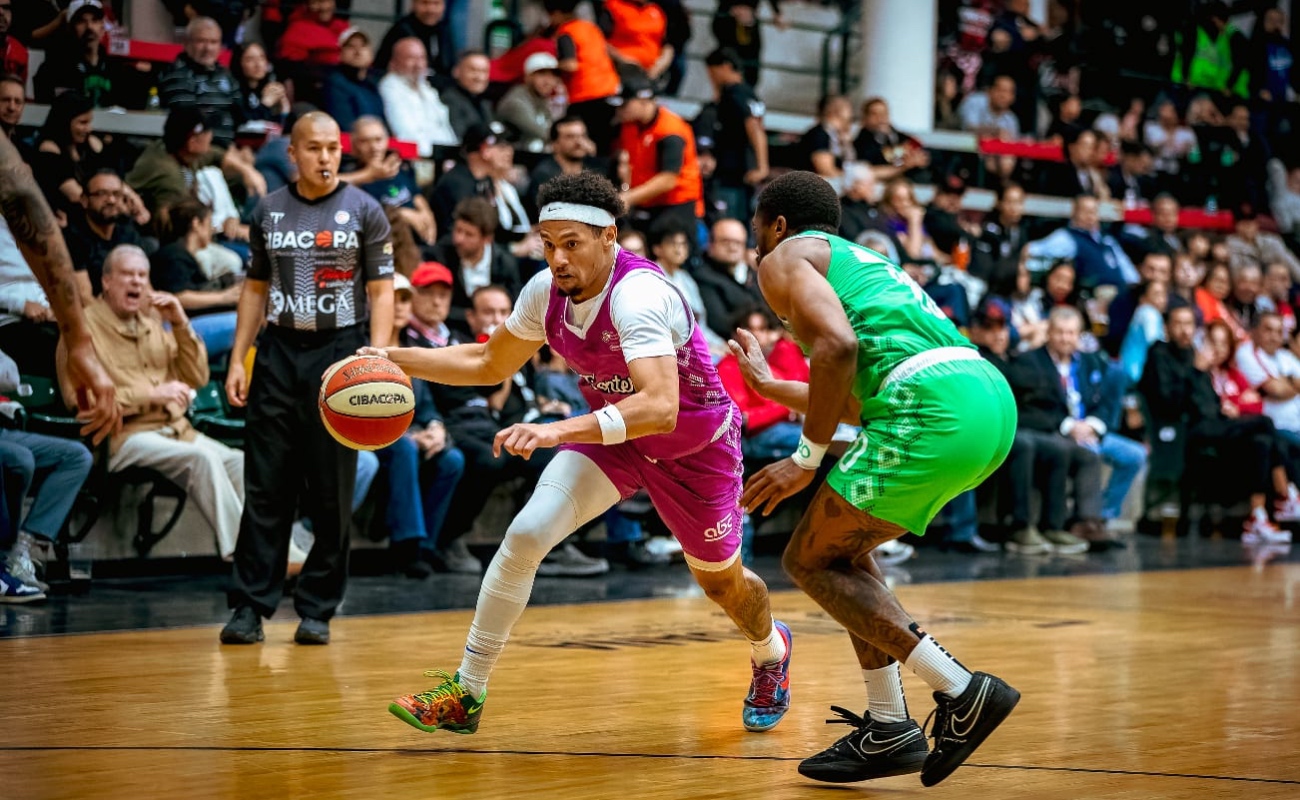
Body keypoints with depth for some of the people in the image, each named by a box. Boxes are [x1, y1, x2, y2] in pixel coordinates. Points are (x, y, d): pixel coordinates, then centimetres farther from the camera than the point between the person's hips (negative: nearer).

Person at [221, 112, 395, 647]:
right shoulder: (268, 210, 9)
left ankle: (317, 611, 8)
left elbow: (381, 292, -1)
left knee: (331, 493, 1)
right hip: (278, 352, 2)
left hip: (339, 352, -2)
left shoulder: (364, 211, 1)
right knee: (265, 488, 0)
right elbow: (256, 288, 15)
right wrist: (237, 359, 7)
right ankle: (250, 607, 2)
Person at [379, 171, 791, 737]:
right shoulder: (546, 291, -15)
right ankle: (466, 694, -7)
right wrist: (395, 360, -7)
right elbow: (490, 364, 4)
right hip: (612, 433, 5)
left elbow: (659, 407, -50)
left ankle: (771, 653, 51)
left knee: (722, 582, 15)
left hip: (696, 443, -5)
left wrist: (559, 431, -59)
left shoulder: (639, 295, -36)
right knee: (525, 535, -17)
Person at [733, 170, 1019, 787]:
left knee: (809, 561, 3)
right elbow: (860, 399, 40)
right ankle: (888, 729, 17)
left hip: (935, 406, -9)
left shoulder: (785, 258, 10)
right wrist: (765, 384, 53)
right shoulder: (862, 263, 36)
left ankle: (960, 691, -6)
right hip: (993, 396, 9)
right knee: (843, 548, 22)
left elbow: (837, 346, -11)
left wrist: (807, 460, -4)